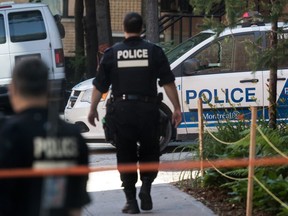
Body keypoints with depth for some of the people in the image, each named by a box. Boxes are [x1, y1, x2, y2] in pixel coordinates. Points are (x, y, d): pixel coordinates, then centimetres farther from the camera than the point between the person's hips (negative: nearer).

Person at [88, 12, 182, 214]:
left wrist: (93, 109, 18)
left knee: (126, 155, 8)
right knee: (149, 152, 16)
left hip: (121, 110, 0)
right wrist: (177, 108, 5)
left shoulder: (112, 53, 2)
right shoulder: (154, 51, 1)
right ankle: (146, 186, -5)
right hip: (147, 108, 0)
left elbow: (99, 86, 6)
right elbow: (168, 83, -1)